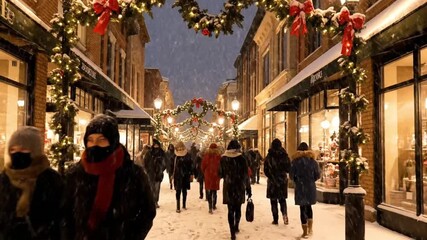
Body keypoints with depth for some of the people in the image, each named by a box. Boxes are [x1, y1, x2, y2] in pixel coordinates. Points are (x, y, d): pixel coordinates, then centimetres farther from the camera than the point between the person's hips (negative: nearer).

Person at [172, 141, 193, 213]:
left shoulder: (188, 156, -2)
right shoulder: (175, 156, -4)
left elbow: (190, 165, 1)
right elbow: (172, 165, -1)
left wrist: (191, 174, -2)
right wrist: (172, 174, -3)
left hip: (185, 175, 2)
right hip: (177, 175, -2)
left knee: (184, 191, 13)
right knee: (178, 191, -4)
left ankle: (184, 205, 27)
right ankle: (178, 207, -1)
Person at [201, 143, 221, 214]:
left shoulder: (206, 155, -4)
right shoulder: (218, 156, -7)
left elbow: (203, 166, 1)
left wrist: (204, 173, 16)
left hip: (208, 175, 0)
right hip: (216, 175, 0)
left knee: (209, 192, 0)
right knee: (214, 191, 14)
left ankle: (210, 207, -9)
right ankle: (214, 205, 23)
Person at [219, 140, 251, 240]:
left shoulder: (223, 158, -3)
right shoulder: (241, 158, -8)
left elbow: (220, 174, 5)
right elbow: (246, 175, -7)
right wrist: (248, 188, 0)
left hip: (228, 187, 0)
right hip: (239, 187, 0)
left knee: (231, 210, 5)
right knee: (238, 208, 19)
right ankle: (236, 227, 33)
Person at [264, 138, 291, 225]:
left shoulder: (269, 156, -9)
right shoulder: (284, 155, -4)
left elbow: (266, 170, -5)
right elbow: (288, 169, 0)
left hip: (272, 181, -2)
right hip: (283, 180, 2)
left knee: (273, 200, 8)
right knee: (282, 199, 15)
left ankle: (275, 219, 9)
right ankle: (284, 213, -9)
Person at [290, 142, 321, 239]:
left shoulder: (295, 161, -6)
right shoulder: (312, 160, 0)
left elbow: (292, 175, -6)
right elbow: (318, 175, 1)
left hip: (300, 187, -3)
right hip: (311, 187, 3)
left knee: (303, 208, 4)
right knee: (309, 206, 20)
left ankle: (305, 232, 6)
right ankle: (310, 228, 19)